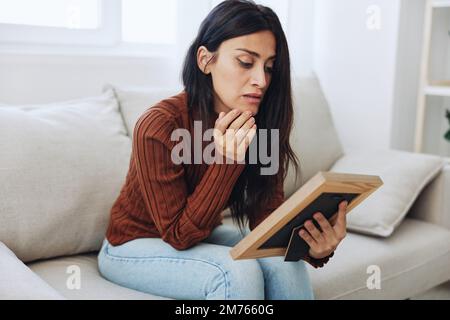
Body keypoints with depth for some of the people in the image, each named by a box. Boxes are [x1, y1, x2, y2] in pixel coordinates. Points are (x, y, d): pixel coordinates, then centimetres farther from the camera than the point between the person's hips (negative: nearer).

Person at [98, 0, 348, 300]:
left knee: (285, 262, -21)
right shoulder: (159, 127, -29)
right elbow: (179, 234, -24)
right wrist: (227, 161, -36)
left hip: (202, 235, 5)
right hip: (134, 245, -4)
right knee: (238, 272, -29)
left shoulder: (261, 126, -13)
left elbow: (266, 214, -15)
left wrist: (313, 244, -36)